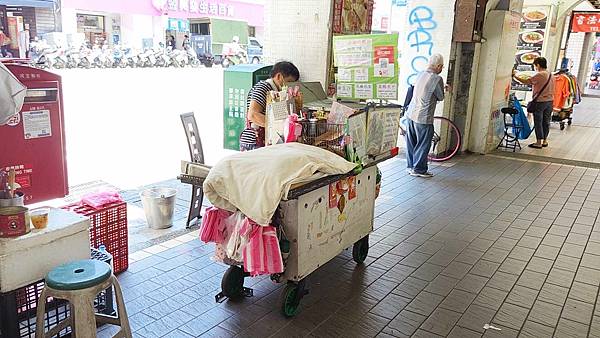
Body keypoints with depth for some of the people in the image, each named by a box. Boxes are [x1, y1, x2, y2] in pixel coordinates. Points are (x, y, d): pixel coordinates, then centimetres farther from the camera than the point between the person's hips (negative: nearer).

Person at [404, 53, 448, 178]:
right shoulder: (437, 79, -15)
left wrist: (443, 88, 28)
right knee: (423, 145, 6)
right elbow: (440, 97, -3)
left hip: (410, 114, 7)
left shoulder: (420, 74, 7)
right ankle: (419, 170, 13)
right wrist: (442, 91, 17)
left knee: (411, 143, 16)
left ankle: (411, 166, 27)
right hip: (423, 118, -7)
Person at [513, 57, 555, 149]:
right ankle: (545, 141, 21)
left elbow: (525, 81, -18)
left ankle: (539, 142, 2)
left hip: (540, 101, -8)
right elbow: (552, 90, 15)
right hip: (549, 101, 8)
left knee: (538, 122, -1)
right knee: (546, 122, 13)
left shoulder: (539, 75, -15)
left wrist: (515, 75, -8)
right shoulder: (551, 75, 11)